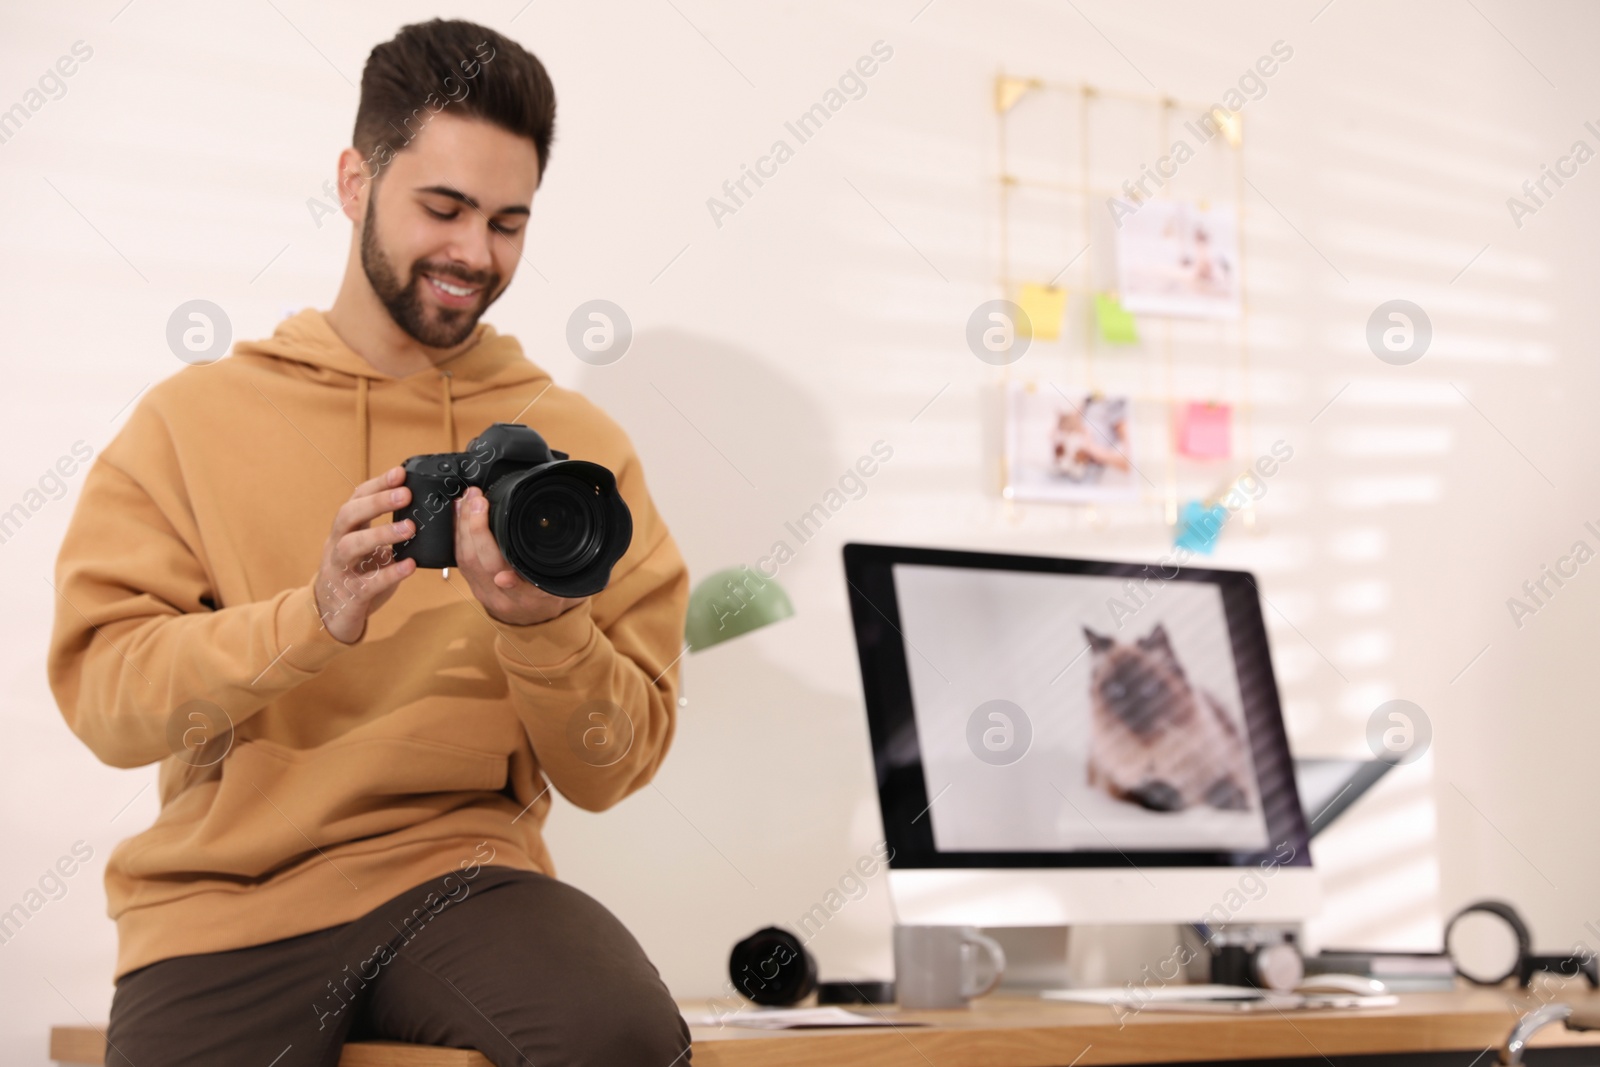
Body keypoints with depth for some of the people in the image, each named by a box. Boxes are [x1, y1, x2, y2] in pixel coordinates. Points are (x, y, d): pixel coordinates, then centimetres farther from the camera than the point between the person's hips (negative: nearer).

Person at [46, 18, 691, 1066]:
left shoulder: (578, 442, 8)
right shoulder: (194, 418, 6)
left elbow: (612, 771, 4)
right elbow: (99, 689, -6)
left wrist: (541, 626, -16)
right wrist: (313, 617, -21)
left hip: (461, 870, 1)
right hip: (225, 901, -1)